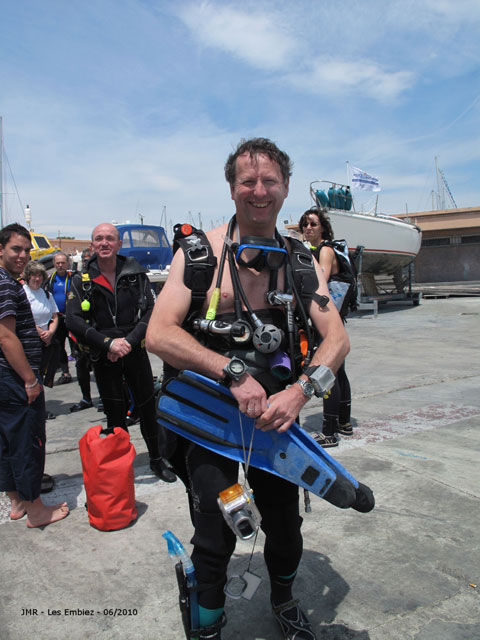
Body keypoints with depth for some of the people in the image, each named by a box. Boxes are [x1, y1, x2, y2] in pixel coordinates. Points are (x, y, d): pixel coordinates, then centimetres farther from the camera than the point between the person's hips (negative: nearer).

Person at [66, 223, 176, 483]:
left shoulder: (135, 273, 0)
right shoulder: (81, 280, -1)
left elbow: (150, 311, -3)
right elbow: (73, 320, -8)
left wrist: (129, 340, -15)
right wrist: (108, 343, -17)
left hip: (135, 352, 0)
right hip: (103, 357, 0)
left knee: (148, 408, 9)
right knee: (115, 414, 10)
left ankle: (157, 459, 27)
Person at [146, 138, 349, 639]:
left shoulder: (302, 262, 2)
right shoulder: (199, 250, -9)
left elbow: (336, 338, -7)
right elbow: (159, 335, -18)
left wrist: (298, 391, -26)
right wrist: (234, 371, -29)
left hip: (275, 410, 3)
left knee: (285, 529, 16)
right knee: (214, 541, 2)